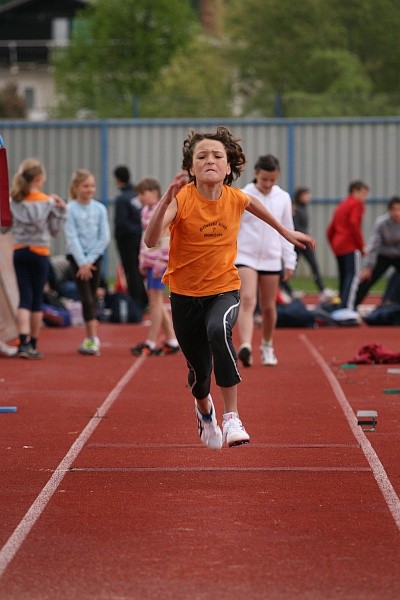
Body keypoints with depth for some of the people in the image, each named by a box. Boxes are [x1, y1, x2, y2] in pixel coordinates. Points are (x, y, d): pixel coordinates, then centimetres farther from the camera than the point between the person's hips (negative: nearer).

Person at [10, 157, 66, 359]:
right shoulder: (46, 201, -6)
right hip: (39, 252, -3)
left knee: (25, 298, 0)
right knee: (37, 299, 7)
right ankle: (33, 344, 12)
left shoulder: (14, 200, 2)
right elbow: (54, 230, -3)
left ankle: (24, 342, -16)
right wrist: (60, 210, -2)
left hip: (19, 251, 3)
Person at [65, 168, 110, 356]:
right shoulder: (70, 209, -7)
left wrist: (89, 261, -9)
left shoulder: (100, 209, 1)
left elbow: (104, 237, -2)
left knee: (93, 298, 7)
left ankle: (90, 340, 16)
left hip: (94, 256, 3)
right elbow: (72, 237, -10)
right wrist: (82, 262, -16)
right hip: (77, 256, -3)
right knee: (87, 298, -10)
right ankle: (93, 339, -12)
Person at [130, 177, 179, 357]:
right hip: (149, 260, 9)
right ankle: (172, 340, 17)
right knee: (155, 300, 10)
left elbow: (166, 238, -17)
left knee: (156, 297, -6)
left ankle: (151, 343, -3)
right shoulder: (146, 211, 14)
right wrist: (142, 260, 18)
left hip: (160, 260, -9)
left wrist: (161, 262, -20)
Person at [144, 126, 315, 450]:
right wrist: (167, 199, -46)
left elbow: (254, 203, 18)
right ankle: (204, 410, 50)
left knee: (218, 331, -35)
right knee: (199, 369, 11)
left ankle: (231, 417, -31)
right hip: (185, 293, 0)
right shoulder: (181, 199, -19)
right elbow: (151, 240, -34)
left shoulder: (235, 198, -9)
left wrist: (286, 232, 28)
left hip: (224, 289, 0)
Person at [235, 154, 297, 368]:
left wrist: (290, 262, 10)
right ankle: (245, 346, -33)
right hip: (245, 257, -3)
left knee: (269, 307, 11)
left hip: (271, 260, 3)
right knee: (247, 300, -20)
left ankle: (267, 347, 31)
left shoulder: (283, 198, 5)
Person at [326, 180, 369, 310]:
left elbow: (330, 230, 22)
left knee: (343, 279, 11)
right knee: (353, 277, -15)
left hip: (338, 248, 9)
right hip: (351, 247, -9)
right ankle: (347, 308, -28)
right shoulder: (357, 204, -2)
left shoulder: (341, 205, 23)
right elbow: (354, 225, -16)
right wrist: (362, 246, -9)